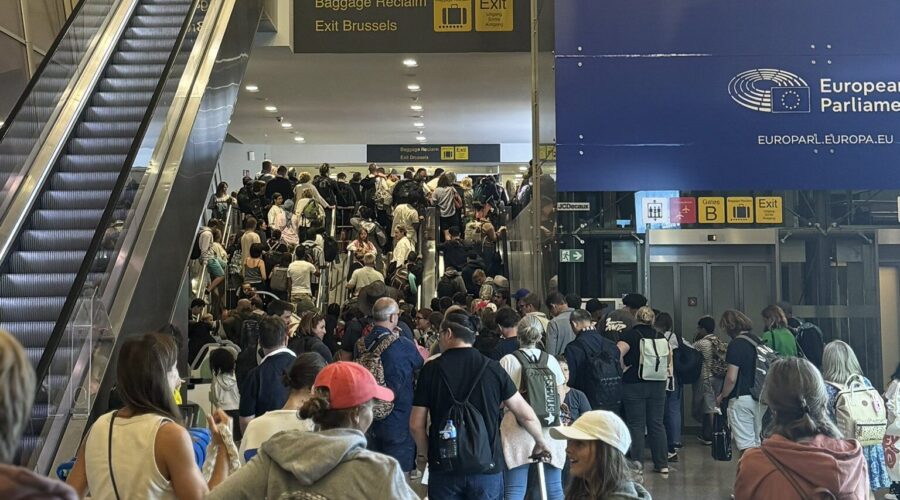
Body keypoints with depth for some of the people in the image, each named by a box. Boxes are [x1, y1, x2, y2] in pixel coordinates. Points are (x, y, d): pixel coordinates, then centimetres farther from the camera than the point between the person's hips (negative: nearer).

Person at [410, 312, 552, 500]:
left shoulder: (431, 369, -4)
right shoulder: (492, 368, -2)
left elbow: (416, 424, -3)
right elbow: (525, 414, 2)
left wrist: (426, 453, 14)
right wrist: (541, 442, 19)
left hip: (444, 468, 0)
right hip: (487, 467, 1)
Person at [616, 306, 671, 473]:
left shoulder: (629, 335, -7)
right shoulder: (660, 336, 7)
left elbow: (618, 353, -22)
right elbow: (670, 355, 13)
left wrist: (623, 369, -10)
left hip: (634, 385, -4)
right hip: (657, 384, 4)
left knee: (636, 425, 2)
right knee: (657, 424, 10)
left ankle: (637, 463, -1)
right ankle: (662, 464, 13)